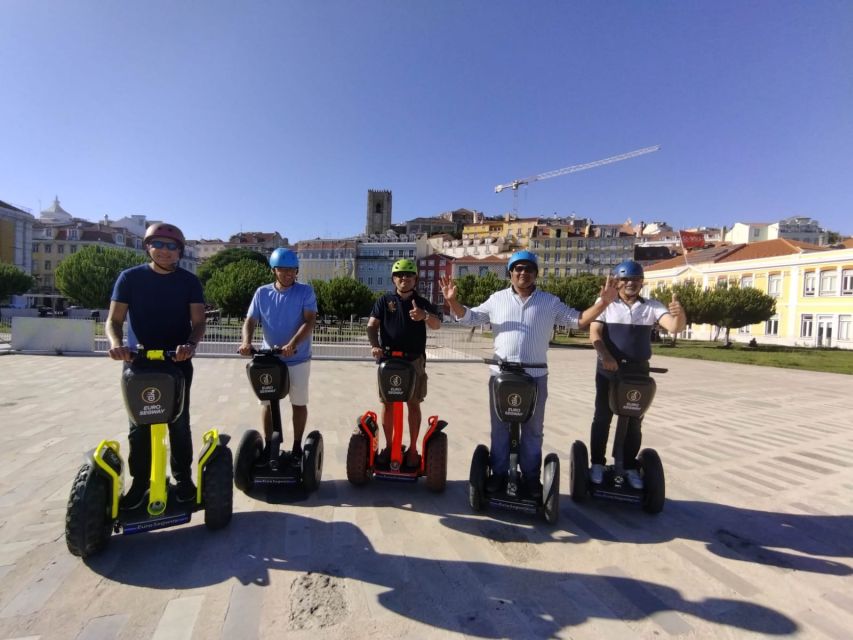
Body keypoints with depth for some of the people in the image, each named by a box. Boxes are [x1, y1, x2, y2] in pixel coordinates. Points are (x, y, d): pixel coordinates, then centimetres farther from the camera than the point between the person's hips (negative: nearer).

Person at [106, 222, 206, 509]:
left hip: (178, 361, 0)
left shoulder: (189, 281, -1)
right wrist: (117, 343, -24)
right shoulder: (130, 277, -1)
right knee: (139, 424, 5)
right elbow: (114, 319, -3)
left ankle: (183, 477, 18)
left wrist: (190, 344, -26)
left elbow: (198, 322, -6)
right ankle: (139, 481, 18)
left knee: (179, 422, 6)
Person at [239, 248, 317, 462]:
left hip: (298, 359, -2)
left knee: (299, 403, 9)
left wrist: (292, 344, -31)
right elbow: (250, 321, 0)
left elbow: (309, 322, -16)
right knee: (268, 403, 11)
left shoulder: (305, 292, -6)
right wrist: (246, 341, -21)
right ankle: (268, 446, 26)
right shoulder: (262, 293, 2)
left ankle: (297, 446, 24)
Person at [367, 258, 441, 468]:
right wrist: (375, 345, -22)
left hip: (415, 360, 0)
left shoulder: (422, 302, 5)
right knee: (388, 404, 7)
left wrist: (425, 316, -33)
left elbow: (437, 325, -11)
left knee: (413, 404, 6)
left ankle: (413, 449, 18)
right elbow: (372, 326, -2)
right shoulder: (385, 301, 5)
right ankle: (388, 446, 22)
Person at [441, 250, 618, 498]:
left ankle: (531, 476, 26)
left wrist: (603, 302, -9)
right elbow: (469, 317, 4)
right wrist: (453, 301, -14)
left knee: (533, 429, 12)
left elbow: (578, 320, 4)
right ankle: (499, 473, 25)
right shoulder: (497, 299, 5)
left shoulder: (550, 302, 5)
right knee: (500, 427, 11)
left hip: (536, 376, 0)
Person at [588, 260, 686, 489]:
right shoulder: (605, 304, -1)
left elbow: (675, 327, -9)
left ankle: (630, 467, 23)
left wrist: (680, 314, -33)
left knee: (634, 421, 10)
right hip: (609, 369, -2)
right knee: (602, 417, 6)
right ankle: (597, 463, 18)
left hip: (638, 370, 2)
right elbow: (594, 333, -10)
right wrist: (605, 356, -27)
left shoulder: (652, 307, 5)